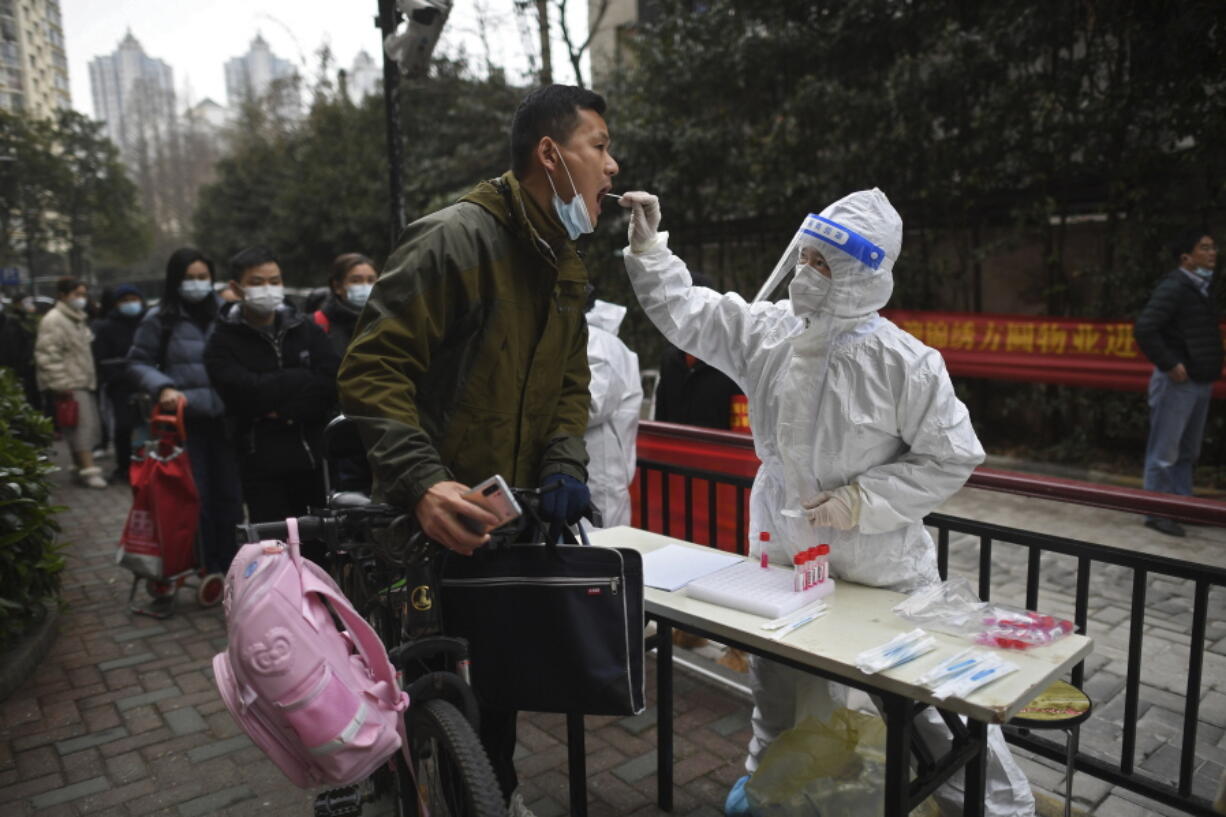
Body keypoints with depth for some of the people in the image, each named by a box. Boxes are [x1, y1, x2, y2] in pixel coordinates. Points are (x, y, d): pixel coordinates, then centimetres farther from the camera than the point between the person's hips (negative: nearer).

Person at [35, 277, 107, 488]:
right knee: (83, 425, -14)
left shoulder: (77, 319, 19)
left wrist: (91, 377, 21)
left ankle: (82, 468, 20)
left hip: (84, 382, 10)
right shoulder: (53, 320, -12)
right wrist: (61, 384, -20)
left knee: (90, 425, 10)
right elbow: (47, 356, -18)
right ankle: (89, 470, -14)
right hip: (70, 385, -10)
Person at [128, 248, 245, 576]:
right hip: (184, 419, -2)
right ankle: (208, 568, 13)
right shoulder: (160, 319, 0)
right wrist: (163, 388, -11)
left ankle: (231, 566, 18)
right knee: (196, 496, 2)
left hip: (224, 416, 2)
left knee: (229, 494, 7)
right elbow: (138, 362, 6)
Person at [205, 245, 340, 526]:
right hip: (263, 467, -2)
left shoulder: (306, 330, 11)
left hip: (317, 458, 2)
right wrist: (305, 378, -4)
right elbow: (247, 393, -13)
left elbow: (333, 386, -2)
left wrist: (283, 410, -12)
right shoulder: (223, 343, 4)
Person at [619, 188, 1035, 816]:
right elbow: (686, 313, 5)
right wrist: (647, 247, -1)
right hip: (784, 558, 5)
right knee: (778, 694, 26)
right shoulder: (767, 330, -7)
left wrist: (863, 500, -20)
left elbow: (951, 458, -14)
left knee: (935, 699, 8)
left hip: (883, 572, -5)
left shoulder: (906, 363, -21)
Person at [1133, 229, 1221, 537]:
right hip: (1177, 382, -9)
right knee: (1164, 453, -1)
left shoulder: (1201, 288, 13)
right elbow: (1144, 329, -23)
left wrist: (1210, 369, 9)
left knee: (1188, 452, 17)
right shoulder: (1173, 287, -14)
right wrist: (1170, 365, -20)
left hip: (1200, 382, 9)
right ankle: (1157, 513, 7)